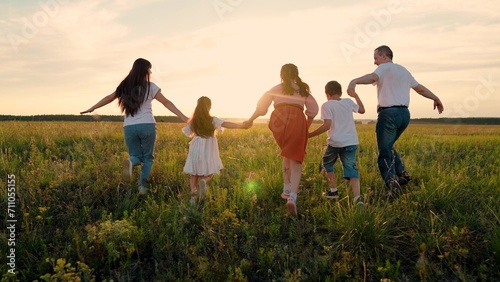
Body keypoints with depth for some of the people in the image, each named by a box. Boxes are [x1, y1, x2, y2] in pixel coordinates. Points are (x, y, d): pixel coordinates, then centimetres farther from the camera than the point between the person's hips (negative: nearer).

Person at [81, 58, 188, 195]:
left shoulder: (125, 86, 12)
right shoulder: (150, 87, 2)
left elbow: (108, 98, 17)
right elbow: (166, 103, -2)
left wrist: (91, 109, 29)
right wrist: (183, 117, -2)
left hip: (129, 127, 3)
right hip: (147, 126, -3)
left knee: (137, 156, 16)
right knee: (148, 157, 12)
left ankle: (130, 162, -21)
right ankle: (143, 186, -5)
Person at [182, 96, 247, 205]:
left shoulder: (193, 121, 2)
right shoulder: (213, 120, -8)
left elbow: (186, 132, 16)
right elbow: (227, 124, -21)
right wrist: (242, 126, -21)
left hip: (195, 151, 2)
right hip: (208, 151, -2)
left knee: (194, 174, 13)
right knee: (208, 173, 13)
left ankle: (193, 193, -3)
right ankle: (204, 180, -20)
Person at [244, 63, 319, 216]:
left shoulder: (276, 88, 24)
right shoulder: (303, 90, 26)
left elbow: (261, 106, 21)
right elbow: (313, 110, 15)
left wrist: (250, 120, 34)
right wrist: (306, 127, 27)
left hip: (279, 120, 1)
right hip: (297, 121, -1)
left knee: (287, 154, 24)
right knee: (295, 160, 1)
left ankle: (287, 189, 17)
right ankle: (292, 197, -18)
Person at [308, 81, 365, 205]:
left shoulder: (326, 105, -4)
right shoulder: (348, 102, 12)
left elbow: (327, 125, -15)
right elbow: (362, 110, 30)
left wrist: (310, 135, -10)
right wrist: (356, 96, 41)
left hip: (335, 142, -4)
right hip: (351, 142, 4)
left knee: (327, 163, 22)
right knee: (351, 169, 1)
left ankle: (333, 191, 23)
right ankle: (357, 196, -17)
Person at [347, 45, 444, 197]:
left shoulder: (385, 67, -2)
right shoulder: (403, 70, 22)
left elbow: (372, 77, -27)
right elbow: (420, 88, 31)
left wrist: (354, 81, -45)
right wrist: (436, 98, 45)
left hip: (389, 113, -8)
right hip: (404, 114, 8)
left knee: (385, 153, -5)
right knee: (388, 146, 24)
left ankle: (392, 184, -20)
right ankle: (402, 173, 17)